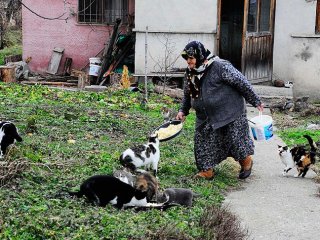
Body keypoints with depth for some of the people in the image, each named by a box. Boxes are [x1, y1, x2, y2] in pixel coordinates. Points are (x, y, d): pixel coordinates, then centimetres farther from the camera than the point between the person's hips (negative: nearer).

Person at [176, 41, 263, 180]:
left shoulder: (220, 67, -20)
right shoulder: (191, 73, 4)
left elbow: (242, 83, -14)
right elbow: (187, 94, 21)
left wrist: (255, 101, -9)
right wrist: (183, 111, 11)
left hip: (230, 113, -6)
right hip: (205, 118, 6)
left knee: (235, 139, 2)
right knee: (203, 142, 3)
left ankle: (246, 162, 29)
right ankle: (207, 170, 16)